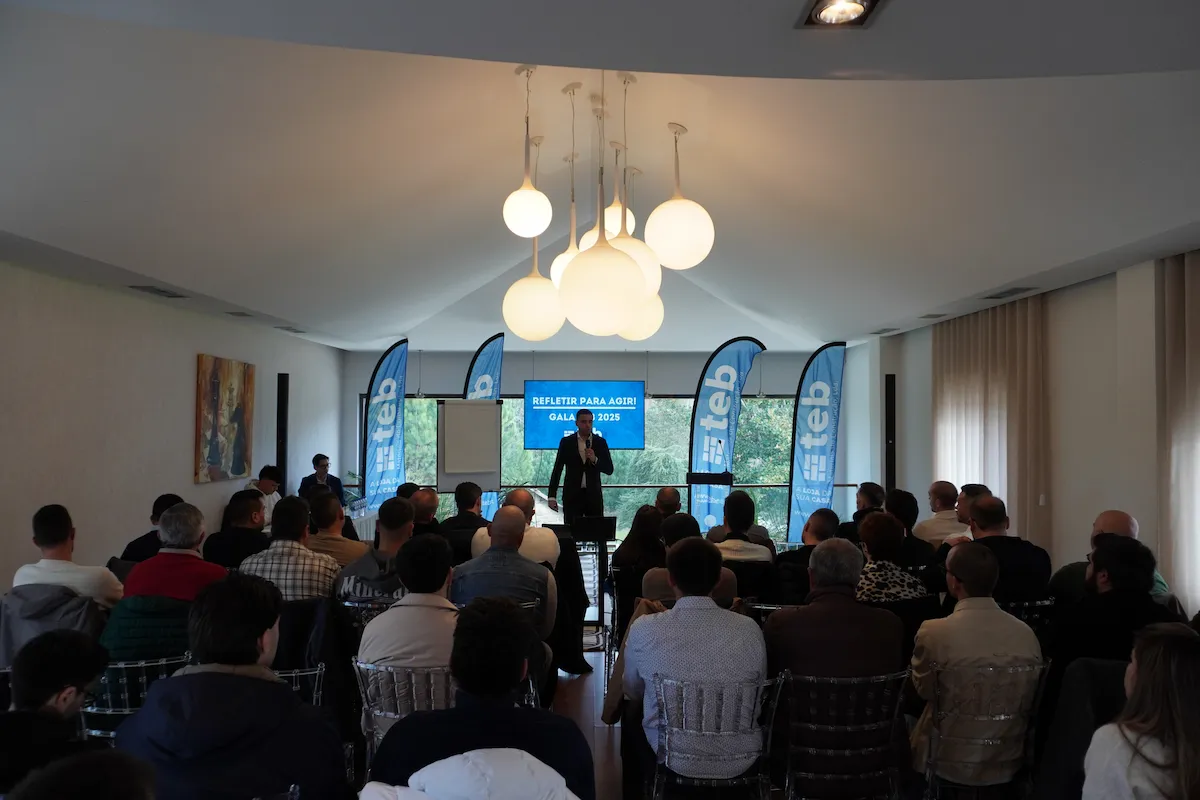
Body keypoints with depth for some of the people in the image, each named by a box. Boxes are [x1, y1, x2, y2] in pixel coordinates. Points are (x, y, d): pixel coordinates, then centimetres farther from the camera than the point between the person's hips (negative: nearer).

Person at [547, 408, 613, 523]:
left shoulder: (600, 442, 5)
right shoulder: (566, 442, 2)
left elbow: (609, 470, 2)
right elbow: (557, 470, 3)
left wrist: (594, 459, -16)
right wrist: (552, 496, -3)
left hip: (594, 495, 1)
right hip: (572, 495, -1)